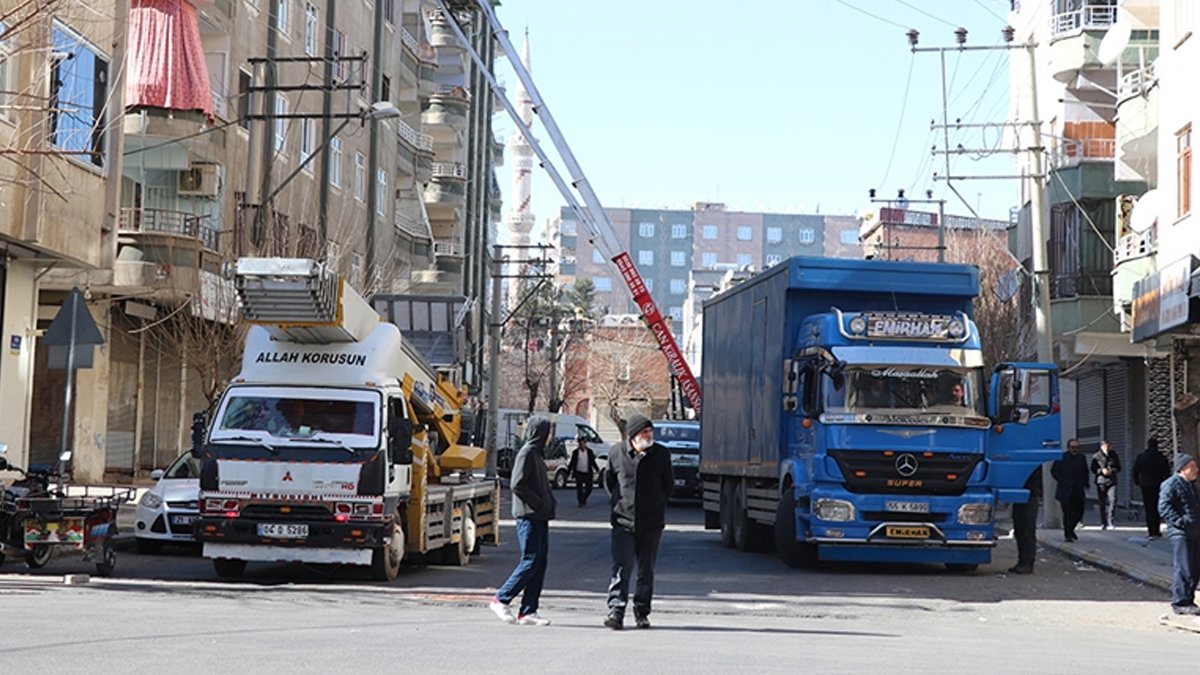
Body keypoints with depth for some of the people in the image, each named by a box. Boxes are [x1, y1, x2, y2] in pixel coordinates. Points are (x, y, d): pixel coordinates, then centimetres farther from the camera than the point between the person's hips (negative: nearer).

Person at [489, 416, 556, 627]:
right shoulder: (526, 453, -10)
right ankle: (501, 599, 1)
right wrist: (539, 503, -15)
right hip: (528, 516, -9)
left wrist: (549, 504, 7)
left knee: (540, 563, 5)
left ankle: (528, 611, 6)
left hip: (539, 517, 9)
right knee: (530, 561, -9)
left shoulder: (536, 454, 19)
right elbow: (517, 484, -18)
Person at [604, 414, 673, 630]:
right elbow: (609, 481, 16)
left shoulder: (661, 454, 2)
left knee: (646, 570, 7)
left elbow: (669, 484, 14)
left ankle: (642, 612, 17)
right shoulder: (617, 456, 0)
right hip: (623, 521, -1)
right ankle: (616, 610, -12)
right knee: (621, 567, -11)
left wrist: (659, 504, 11)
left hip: (652, 523, 1)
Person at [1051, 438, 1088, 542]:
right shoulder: (1061, 457, -4)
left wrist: (1085, 485, 8)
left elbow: (1085, 472, 19)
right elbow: (1054, 471, -2)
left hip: (1078, 490, 5)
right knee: (1067, 513, -4)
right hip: (1066, 491, -5)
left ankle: (1070, 530, 26)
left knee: (1079, 512, 3)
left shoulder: (1081, 458, 10)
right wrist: (1062, 481, -9)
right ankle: (1067, 534, 5)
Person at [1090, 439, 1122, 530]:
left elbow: (1119, 468, 13)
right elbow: (1093, 470, 3)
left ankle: (1110, 520, -8)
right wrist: (1101, 470, -14)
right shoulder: (1096, 457, 1)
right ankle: (1103, 523, 10)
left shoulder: (1114, 456, 7)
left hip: (1111, 482, 1)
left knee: (1113, 499, -16)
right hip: (1100, 482, -1)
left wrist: (1112, 470, -8)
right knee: (1102, 502, 2)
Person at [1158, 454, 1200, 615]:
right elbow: (1164, 507, -17)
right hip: (1180, 533, -9)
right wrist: (1180, 521, -23)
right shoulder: (1171, 485, -10)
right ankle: (1180, 603, -7)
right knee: (1184, 570, -10)